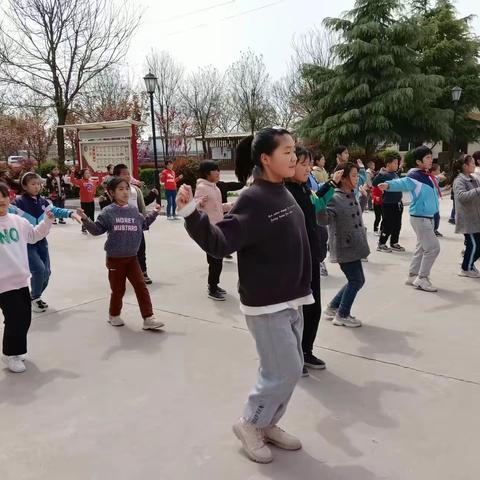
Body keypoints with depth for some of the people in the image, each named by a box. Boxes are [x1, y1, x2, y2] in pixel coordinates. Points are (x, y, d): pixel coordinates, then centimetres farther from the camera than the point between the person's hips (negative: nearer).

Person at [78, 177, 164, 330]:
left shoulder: (134, 211, 4)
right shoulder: (108, 212, -8)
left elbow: (143, 224, 20)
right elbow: (97, 230, -7)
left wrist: (154, 214, 17)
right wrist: (85, 219, -19)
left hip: (132, 257, 4)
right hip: (115, 258, -3)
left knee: (141, 287, -1)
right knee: (118, 290, 8)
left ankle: (148, 318, 4)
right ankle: (114, 315, 32)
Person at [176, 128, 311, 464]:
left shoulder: (285, 194, 6)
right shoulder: (253, 201, -19)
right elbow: (220, 244, -26)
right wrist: (192, 214, -39)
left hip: (290, 299, 9)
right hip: (265, 304, -9)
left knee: (290, 369, 16)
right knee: (285, 373, -1)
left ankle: (267, 424, 35)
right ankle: (249, 424, 23)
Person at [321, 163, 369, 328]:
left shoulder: (353, 196, 11)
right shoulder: (334, 198, -16)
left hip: (354, 246, 9)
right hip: (344, 247, -9)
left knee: (357, 280, 15)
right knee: (356, 280, -2)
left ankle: (332, 308, 28)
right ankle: (342, 315, 14)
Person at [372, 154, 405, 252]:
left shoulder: (395, 174, 9)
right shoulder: (384, 175, -15)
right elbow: (374, 183, -28)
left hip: (398, 204, 8)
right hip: (388, 204, -8)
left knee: (397, 225, 14)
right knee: (388, 226, -2)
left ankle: (394, 243, 26)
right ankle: (381, 244, 11)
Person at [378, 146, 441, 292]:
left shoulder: (428, 176, 7)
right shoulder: (415, 177, -20)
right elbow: (402, 183, -39)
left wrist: (437, 180, 50)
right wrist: (388, 185, -59)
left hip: (428, 217, 9)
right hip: (420, 218, -9)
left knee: (422, 247, 15)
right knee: (433, 247, -9)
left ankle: (412, 276, 25)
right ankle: (422, 279, 0)